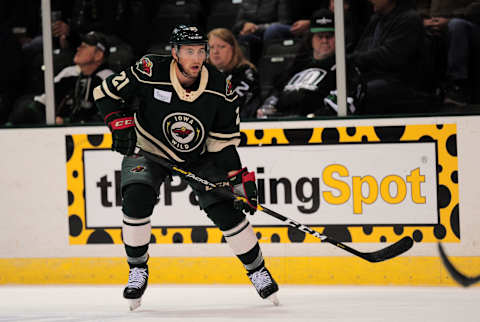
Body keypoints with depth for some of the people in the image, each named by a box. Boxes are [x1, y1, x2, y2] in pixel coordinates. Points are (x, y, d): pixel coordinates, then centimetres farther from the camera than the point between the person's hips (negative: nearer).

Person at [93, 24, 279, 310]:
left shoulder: (220, 87, -19)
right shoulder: (150, 72, -26)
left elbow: (224, 139, -10)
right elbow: (107, 92, -12)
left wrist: (238, 179, -16)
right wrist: (122, 126, -23)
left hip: (199, 156, 1)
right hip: (148, 149, -1)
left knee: (226, 210, -8)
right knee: (137, 199, -24)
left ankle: (258, 269, 11)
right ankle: (137, 270, -5)